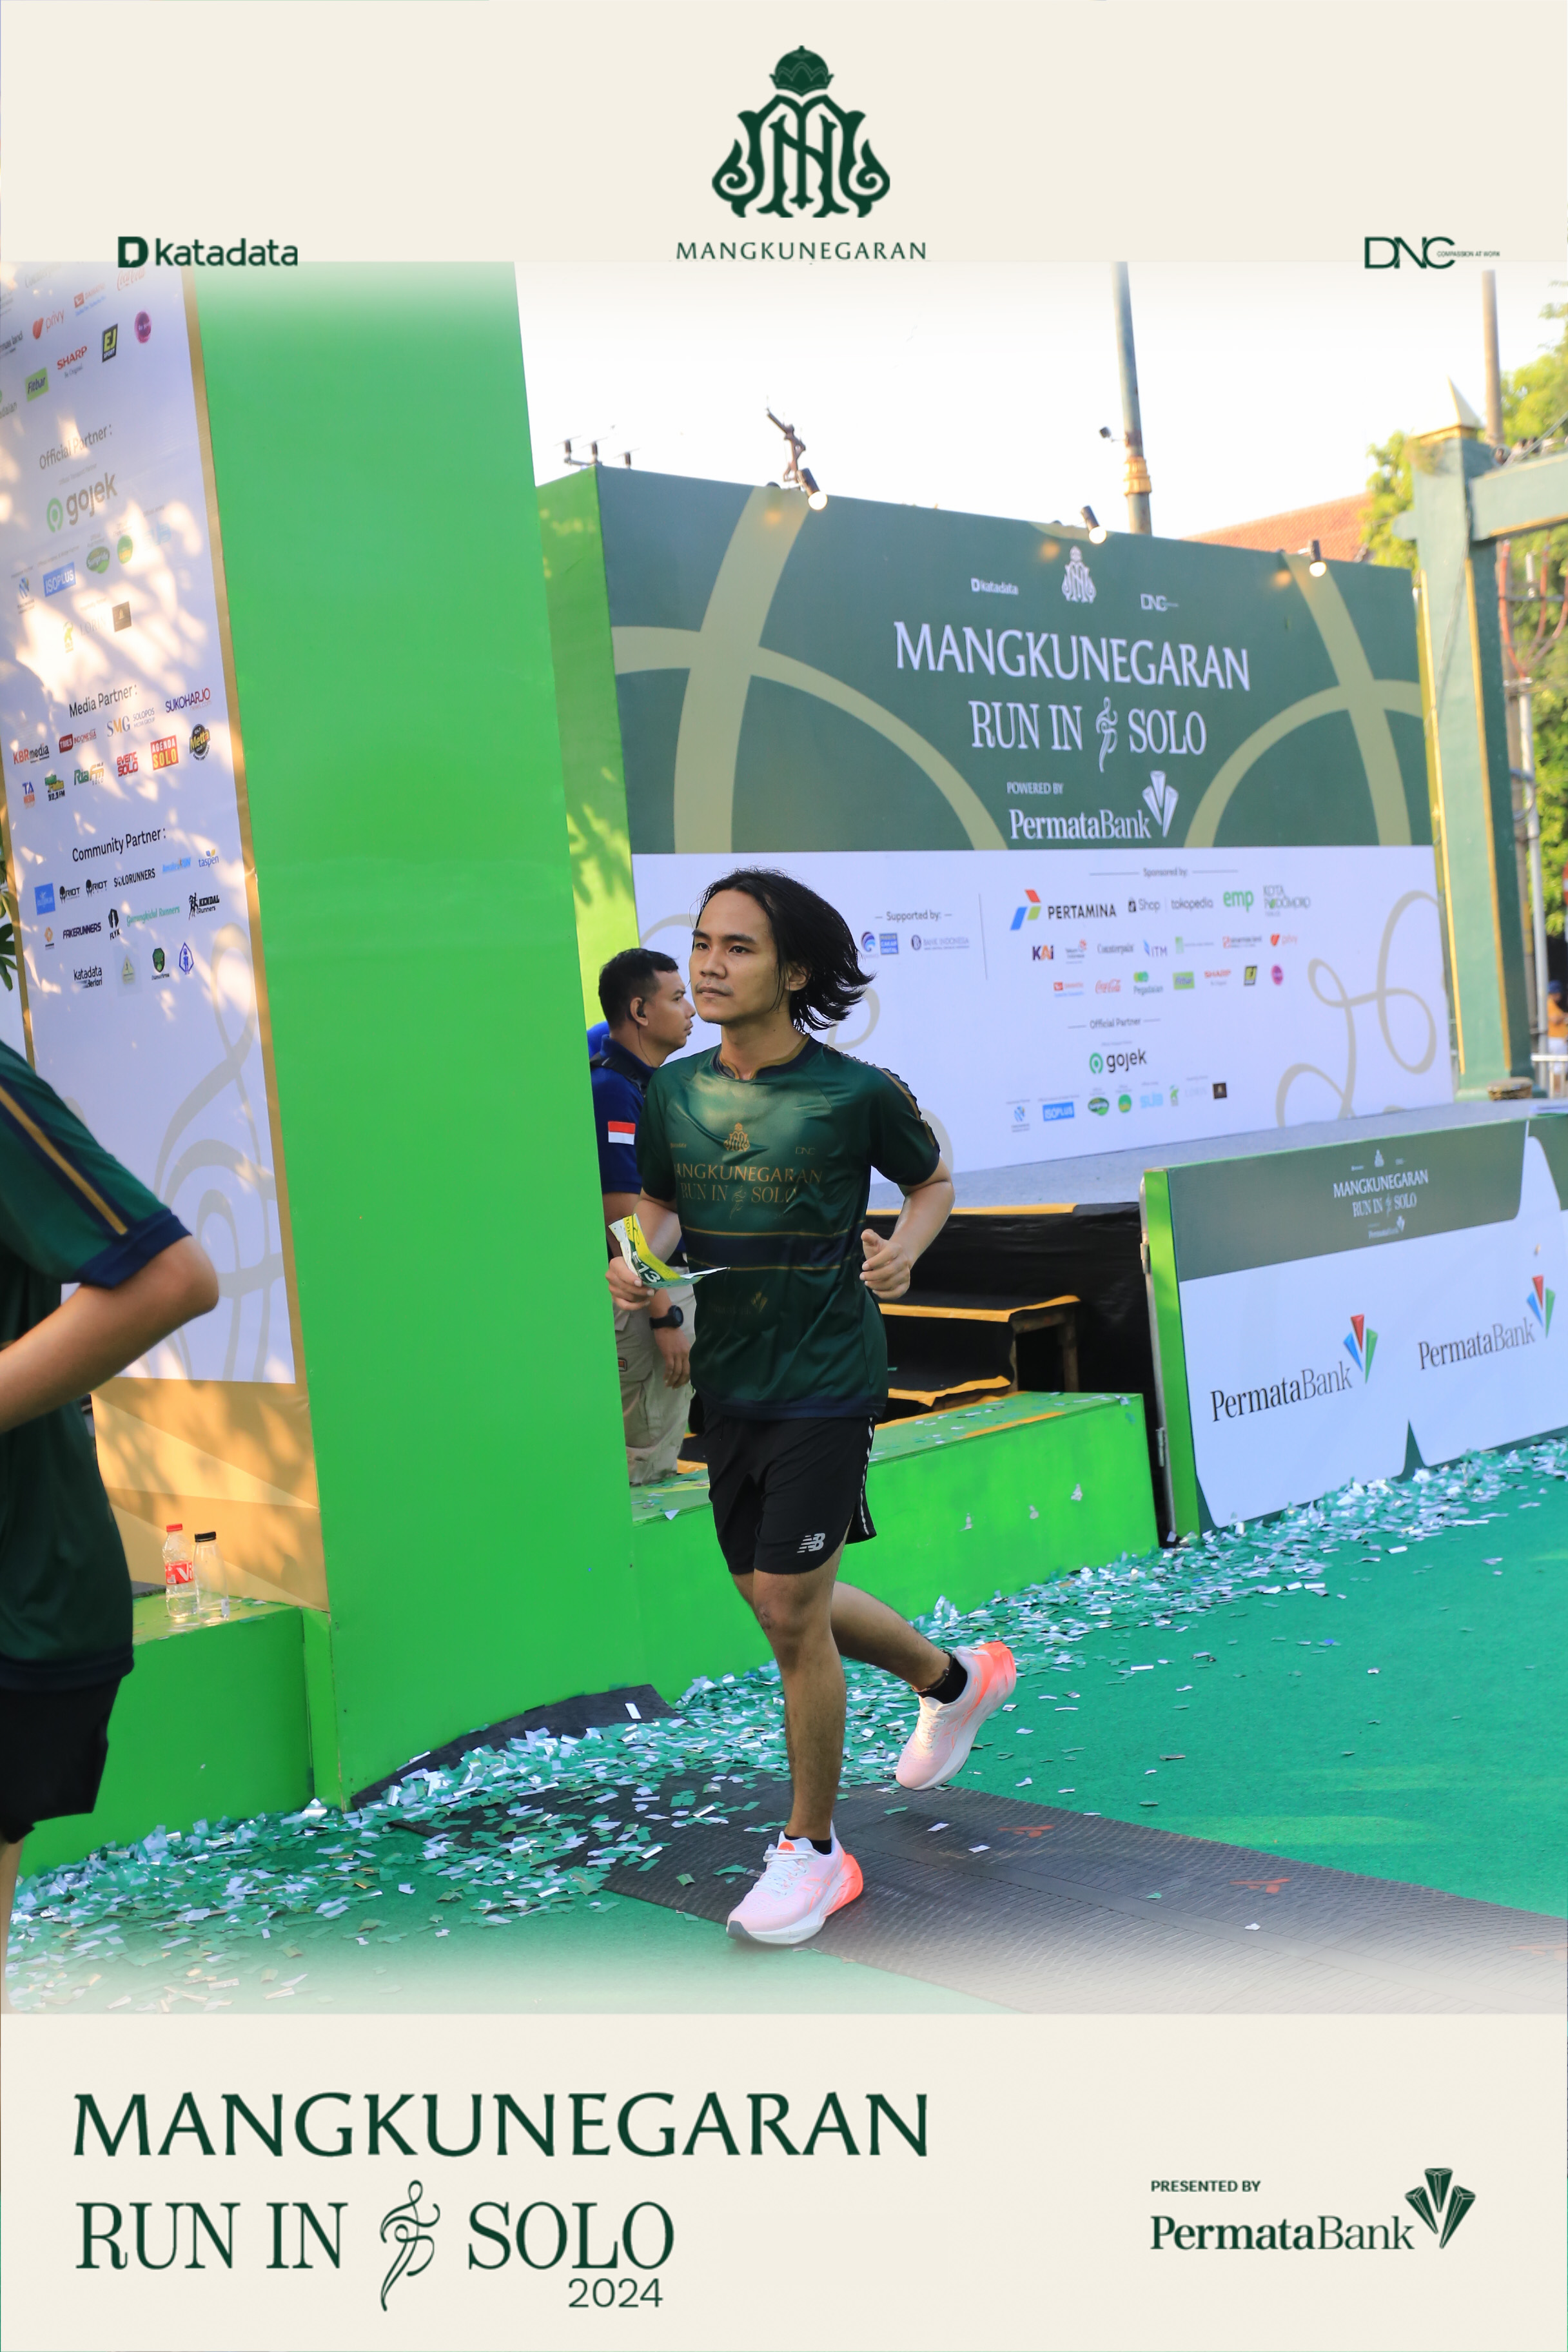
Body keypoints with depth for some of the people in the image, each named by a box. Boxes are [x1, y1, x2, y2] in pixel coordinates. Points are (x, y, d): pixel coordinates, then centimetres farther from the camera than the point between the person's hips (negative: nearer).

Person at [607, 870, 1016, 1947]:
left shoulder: (857, 1091, -11)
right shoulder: (675, 1089, 2)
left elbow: (935, 1180, 5)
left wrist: (903, 1247, -15)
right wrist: (639, 1258, -6)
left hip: (826, 1375, -6)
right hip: (728, 1377, 6)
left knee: (789, 1604, -6)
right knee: (777, 1594, 17)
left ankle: (814, 1850, 14)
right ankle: (955, 1677, 45)